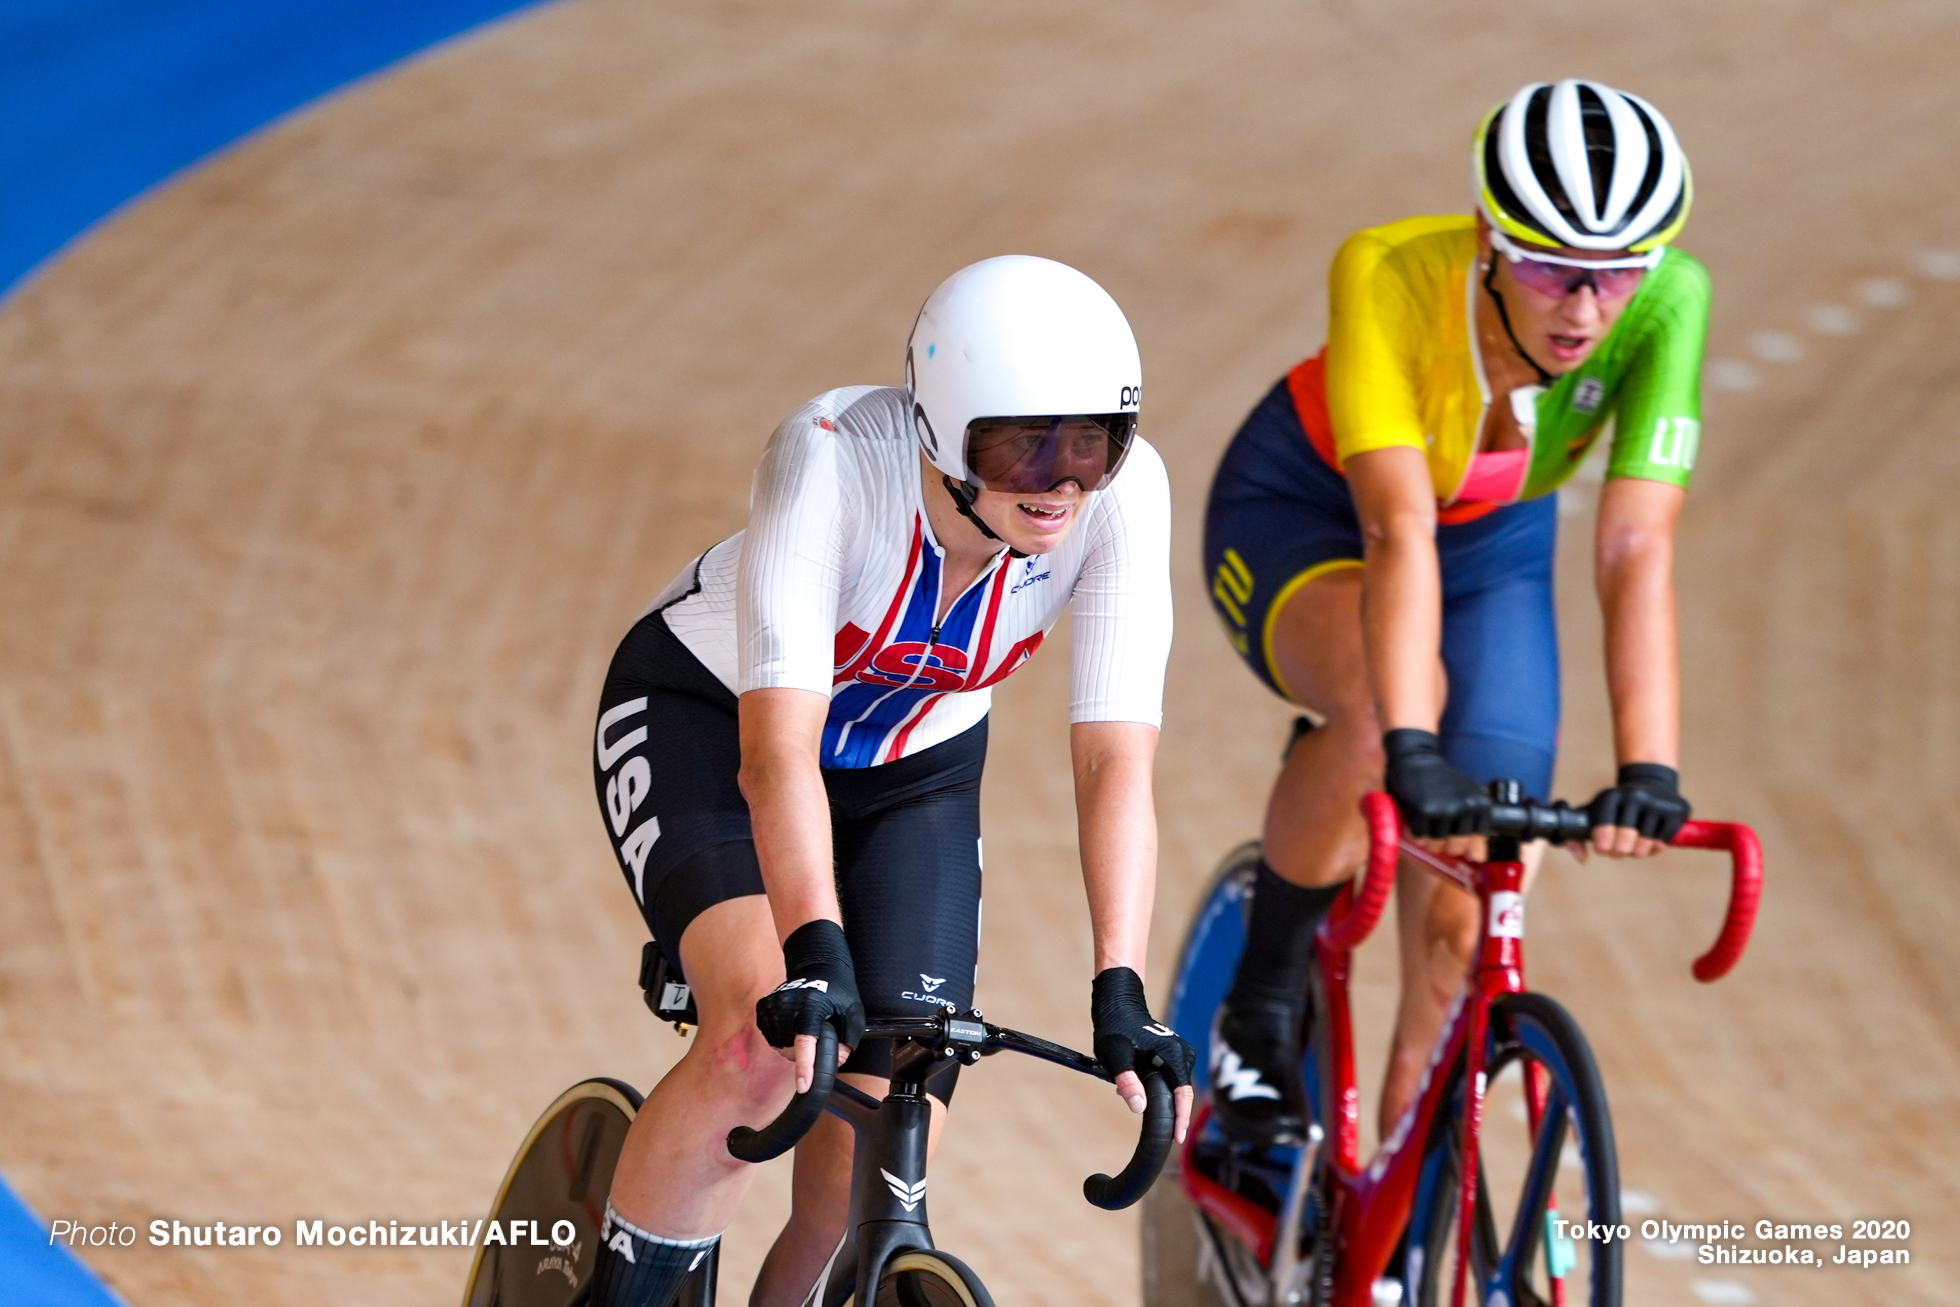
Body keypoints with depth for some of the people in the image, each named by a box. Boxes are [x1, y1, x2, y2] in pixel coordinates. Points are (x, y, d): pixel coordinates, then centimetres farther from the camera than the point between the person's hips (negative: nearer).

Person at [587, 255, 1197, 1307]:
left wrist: (1119, 993, -41)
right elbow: (778, 747, -44)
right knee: (762, 1040, -32)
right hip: (706, 722, -3)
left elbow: (1114, 759, -30)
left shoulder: (1123, 490, -28)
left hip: (912, 772, 4)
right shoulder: (835, 456, -37)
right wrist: (817, 957, -57)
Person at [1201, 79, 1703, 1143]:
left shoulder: (1666, 302, -31)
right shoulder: (1390, 275, -37)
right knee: (1380, 709, -36)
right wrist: (1411, 749, -56)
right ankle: (1262, 1004, -13)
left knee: (1462, 923, -7)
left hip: (1495, 545, 3)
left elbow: (1635, 552, -35)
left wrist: (1647, 771, -46)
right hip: (1299, 518, -3)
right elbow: (1398, 532, -45)